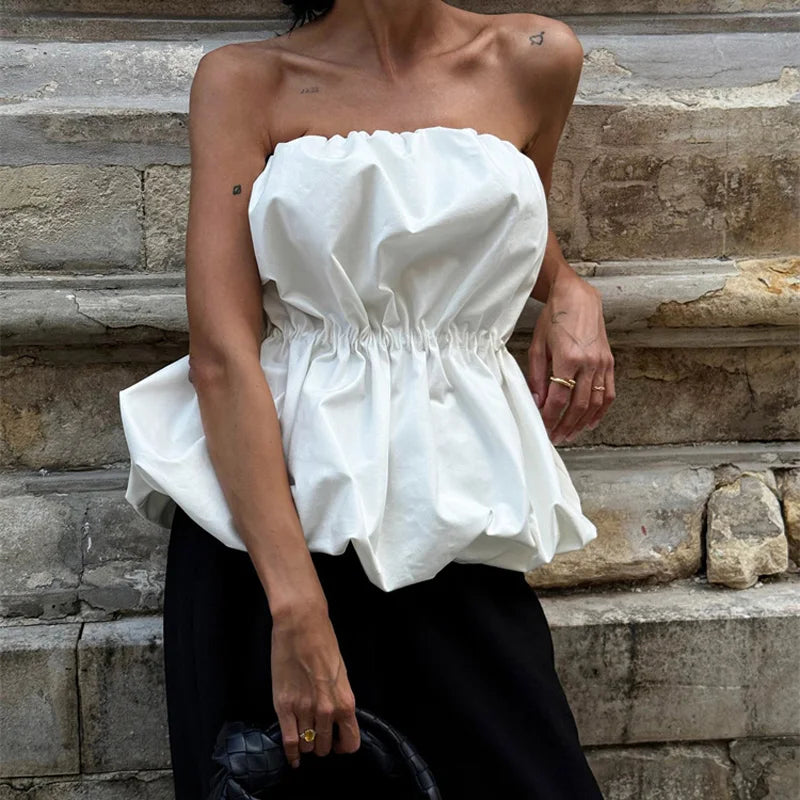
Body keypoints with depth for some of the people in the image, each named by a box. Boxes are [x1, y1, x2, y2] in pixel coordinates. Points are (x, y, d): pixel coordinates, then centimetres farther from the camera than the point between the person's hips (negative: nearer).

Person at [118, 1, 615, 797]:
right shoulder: (244, 80, -1)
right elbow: (220, 356, -11)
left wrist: (571, 293, 5)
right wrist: (297, 608, -20)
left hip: (458, 516, 2)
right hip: (271, 502, -1)